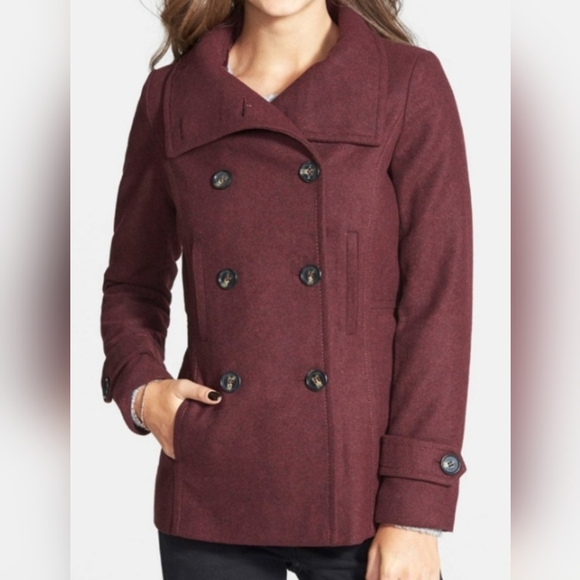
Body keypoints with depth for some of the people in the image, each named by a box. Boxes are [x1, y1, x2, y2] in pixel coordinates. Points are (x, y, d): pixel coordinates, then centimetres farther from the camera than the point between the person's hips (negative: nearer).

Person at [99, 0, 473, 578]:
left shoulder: (409, 81, -3)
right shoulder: (172, 94, 5)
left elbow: (438, 303, -6)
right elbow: (132, 285, 16)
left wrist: (415, 510, -10)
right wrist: (141, 389, -3)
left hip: (363, 496, -2)